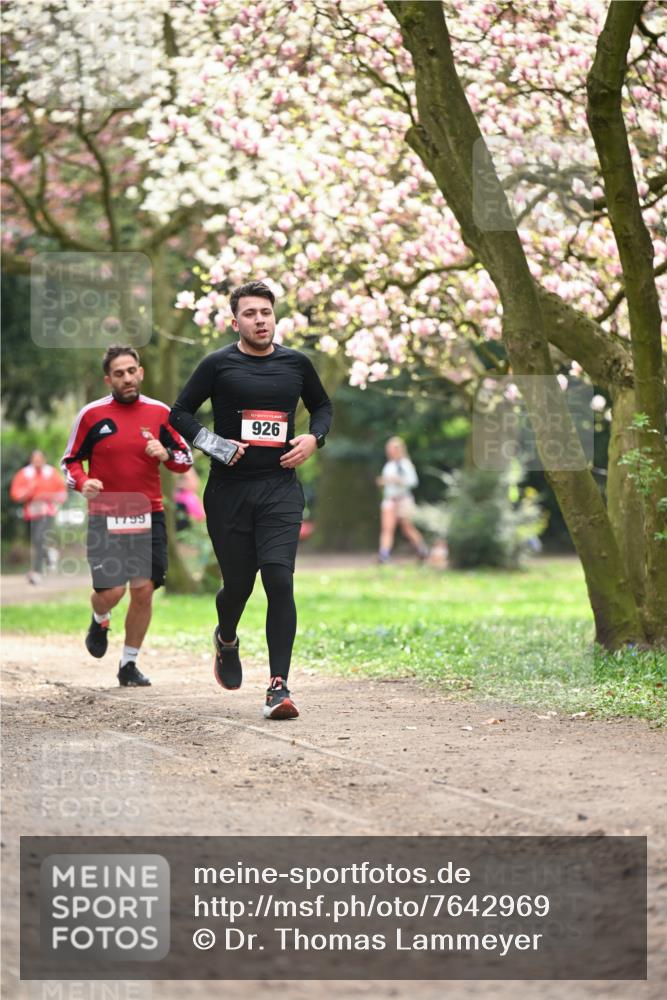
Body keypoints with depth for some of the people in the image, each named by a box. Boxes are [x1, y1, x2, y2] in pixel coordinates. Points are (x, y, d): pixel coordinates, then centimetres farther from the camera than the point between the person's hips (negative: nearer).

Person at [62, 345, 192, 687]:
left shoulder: (160, 412, 4)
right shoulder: (91, 414, -2)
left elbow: (186, 459, 12)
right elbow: (70, 461, 6)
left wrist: (165, 454, -10)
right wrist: (83, 483, -14)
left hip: (148, 515, 2)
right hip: (105, 516, -2)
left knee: (144, 590, -3)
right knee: (110, 591, -11)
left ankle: (129, 665, 13)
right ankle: (99, 621, 28)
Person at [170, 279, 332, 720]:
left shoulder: (296, 364, 9)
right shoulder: (218, 365, 0)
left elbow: (323, 406, 24)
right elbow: (180, 413, 5)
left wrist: (313, 438, 5)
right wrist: (213, 444, -9)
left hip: (281, 489, 1)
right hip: (229, 489, -1)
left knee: (279, 579, -15)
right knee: (238, 583, 7)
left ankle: (279, 686, -15)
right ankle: (227, 641, 44)